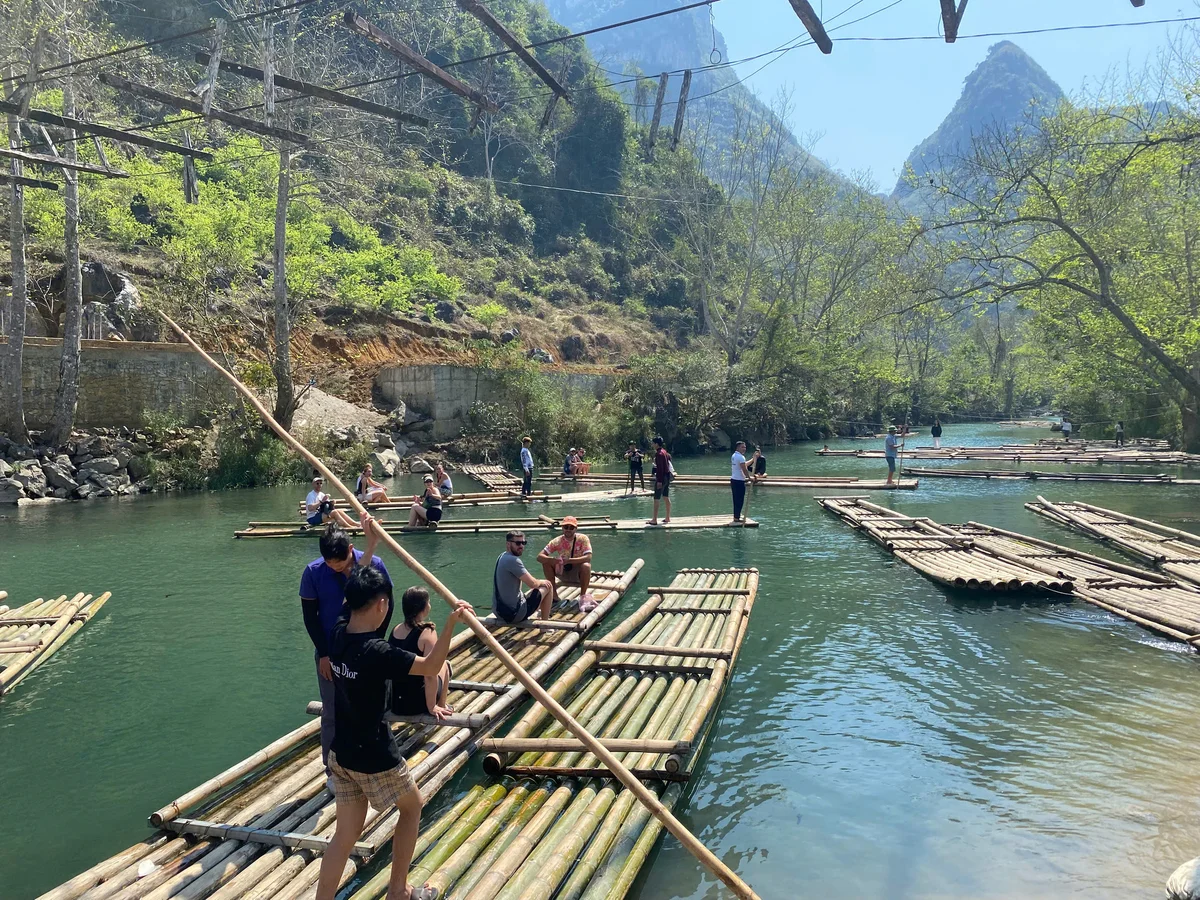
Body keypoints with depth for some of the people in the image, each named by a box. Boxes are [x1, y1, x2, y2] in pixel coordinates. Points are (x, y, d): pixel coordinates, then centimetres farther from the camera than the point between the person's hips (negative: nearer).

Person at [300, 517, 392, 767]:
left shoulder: (374, 564, -13)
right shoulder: (313, 572, -14)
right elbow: (309, 616, -5)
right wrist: (323, 654, -7)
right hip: (330, 654, 0)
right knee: (331, 714, 10)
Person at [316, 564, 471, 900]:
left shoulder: (338, 633, -6)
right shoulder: (377, 652, -28)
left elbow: (351, 604, 15)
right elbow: (430, 667, -22)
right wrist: (450, 624, -30)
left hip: (341, 753, 6)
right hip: (375, 758, -6)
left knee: (346, 833, 15)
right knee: (411, 807, 20)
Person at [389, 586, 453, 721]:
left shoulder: (395, 629, 1)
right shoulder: (427, 632, -18)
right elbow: (430, 674, -22)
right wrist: (431, 708, -12)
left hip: (392, 702, 5)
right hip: (415, 704, -5)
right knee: (444, 664, 23)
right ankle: (442, 707, 31)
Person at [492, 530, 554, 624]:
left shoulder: (501, 557, 9)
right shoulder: (513, 560, -21)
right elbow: (532, 583, -19)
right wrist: (542, 582, 2)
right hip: (514, 614, -10)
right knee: (548, 586, 6)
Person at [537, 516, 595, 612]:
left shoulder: (583, 539, -15)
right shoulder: (557, 541, -9)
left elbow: (588, 557, -28)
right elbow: (539, 557, -15)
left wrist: (568, 560, -37)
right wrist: (552, 560, -37)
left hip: (579, 575, -3)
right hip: (563, 573, 3)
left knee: (586, 566, -35)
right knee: (546, 563, -20)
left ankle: (583, 597, -19)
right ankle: (553, 595, -9)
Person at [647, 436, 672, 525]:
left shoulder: (659, 454, -17)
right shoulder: (664, 452, 11)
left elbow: (660, 468, -21)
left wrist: (659, 481, -22)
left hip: (662, 477, -10)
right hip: (667, 476, 10)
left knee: (656, 499, -6)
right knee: (666, 497, 13)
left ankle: (654, 520, -6)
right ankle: (668, 518, 16)